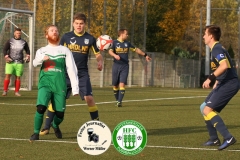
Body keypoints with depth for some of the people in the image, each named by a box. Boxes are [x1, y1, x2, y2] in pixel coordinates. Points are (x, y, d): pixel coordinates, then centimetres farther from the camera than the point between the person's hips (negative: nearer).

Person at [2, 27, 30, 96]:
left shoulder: (24, 42, 8)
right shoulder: (10, 41, 2)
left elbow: (27, 50, 20)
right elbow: (5, 49, -1)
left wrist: (28, 56, 3)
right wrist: (6, 57, -16)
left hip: (19, 62, 2)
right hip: (10, 62, -2)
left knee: (18, 77, 0)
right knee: (7, 75, -12)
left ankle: (17, 91, 8)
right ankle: (5, 91, -9)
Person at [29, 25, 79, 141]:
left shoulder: (65, 50, 15)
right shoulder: (42, 51, 14)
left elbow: (71, 69, 8)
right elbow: (35, 63, -6)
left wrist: (75, 87, -2)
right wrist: (42, 58, -30)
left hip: (60, 85, 1)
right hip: (45, 83, -1)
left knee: (60, 114, -2)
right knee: (41, 107, -24)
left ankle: (55, 126, 33)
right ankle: (36, 133, -6)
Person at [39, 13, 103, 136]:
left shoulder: (90, 39, 2)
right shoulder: (66, 37, 1)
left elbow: (97, 53, 11)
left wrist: (100, 61, -11)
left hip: (82, 74, 0)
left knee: (89, 98, -14)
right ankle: (46, 127, 6)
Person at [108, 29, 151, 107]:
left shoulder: (127, 43, 11)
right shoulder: (114, 42, -1)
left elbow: (136, 49, 23)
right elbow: (110, 51, -16)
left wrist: (145, 55, 25)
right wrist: (115, 55, -36)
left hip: (125, 66, 2)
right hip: (116, 65, -2)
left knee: (122, 84, -12)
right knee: (115, 85, 3)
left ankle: (119, 102, -14)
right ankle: (117, 100, 21)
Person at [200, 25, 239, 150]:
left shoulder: (217, 49, -14)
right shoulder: (215, 49, 18)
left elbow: (224, 65, -31)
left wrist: (210, 78, -31)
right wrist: (216, 82, 30)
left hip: (229, 84, -10)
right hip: (223, 84, 10)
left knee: (207, 110, -17)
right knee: (204, 108, 16)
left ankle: (228, 137, -23)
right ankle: (214, 139, 21)